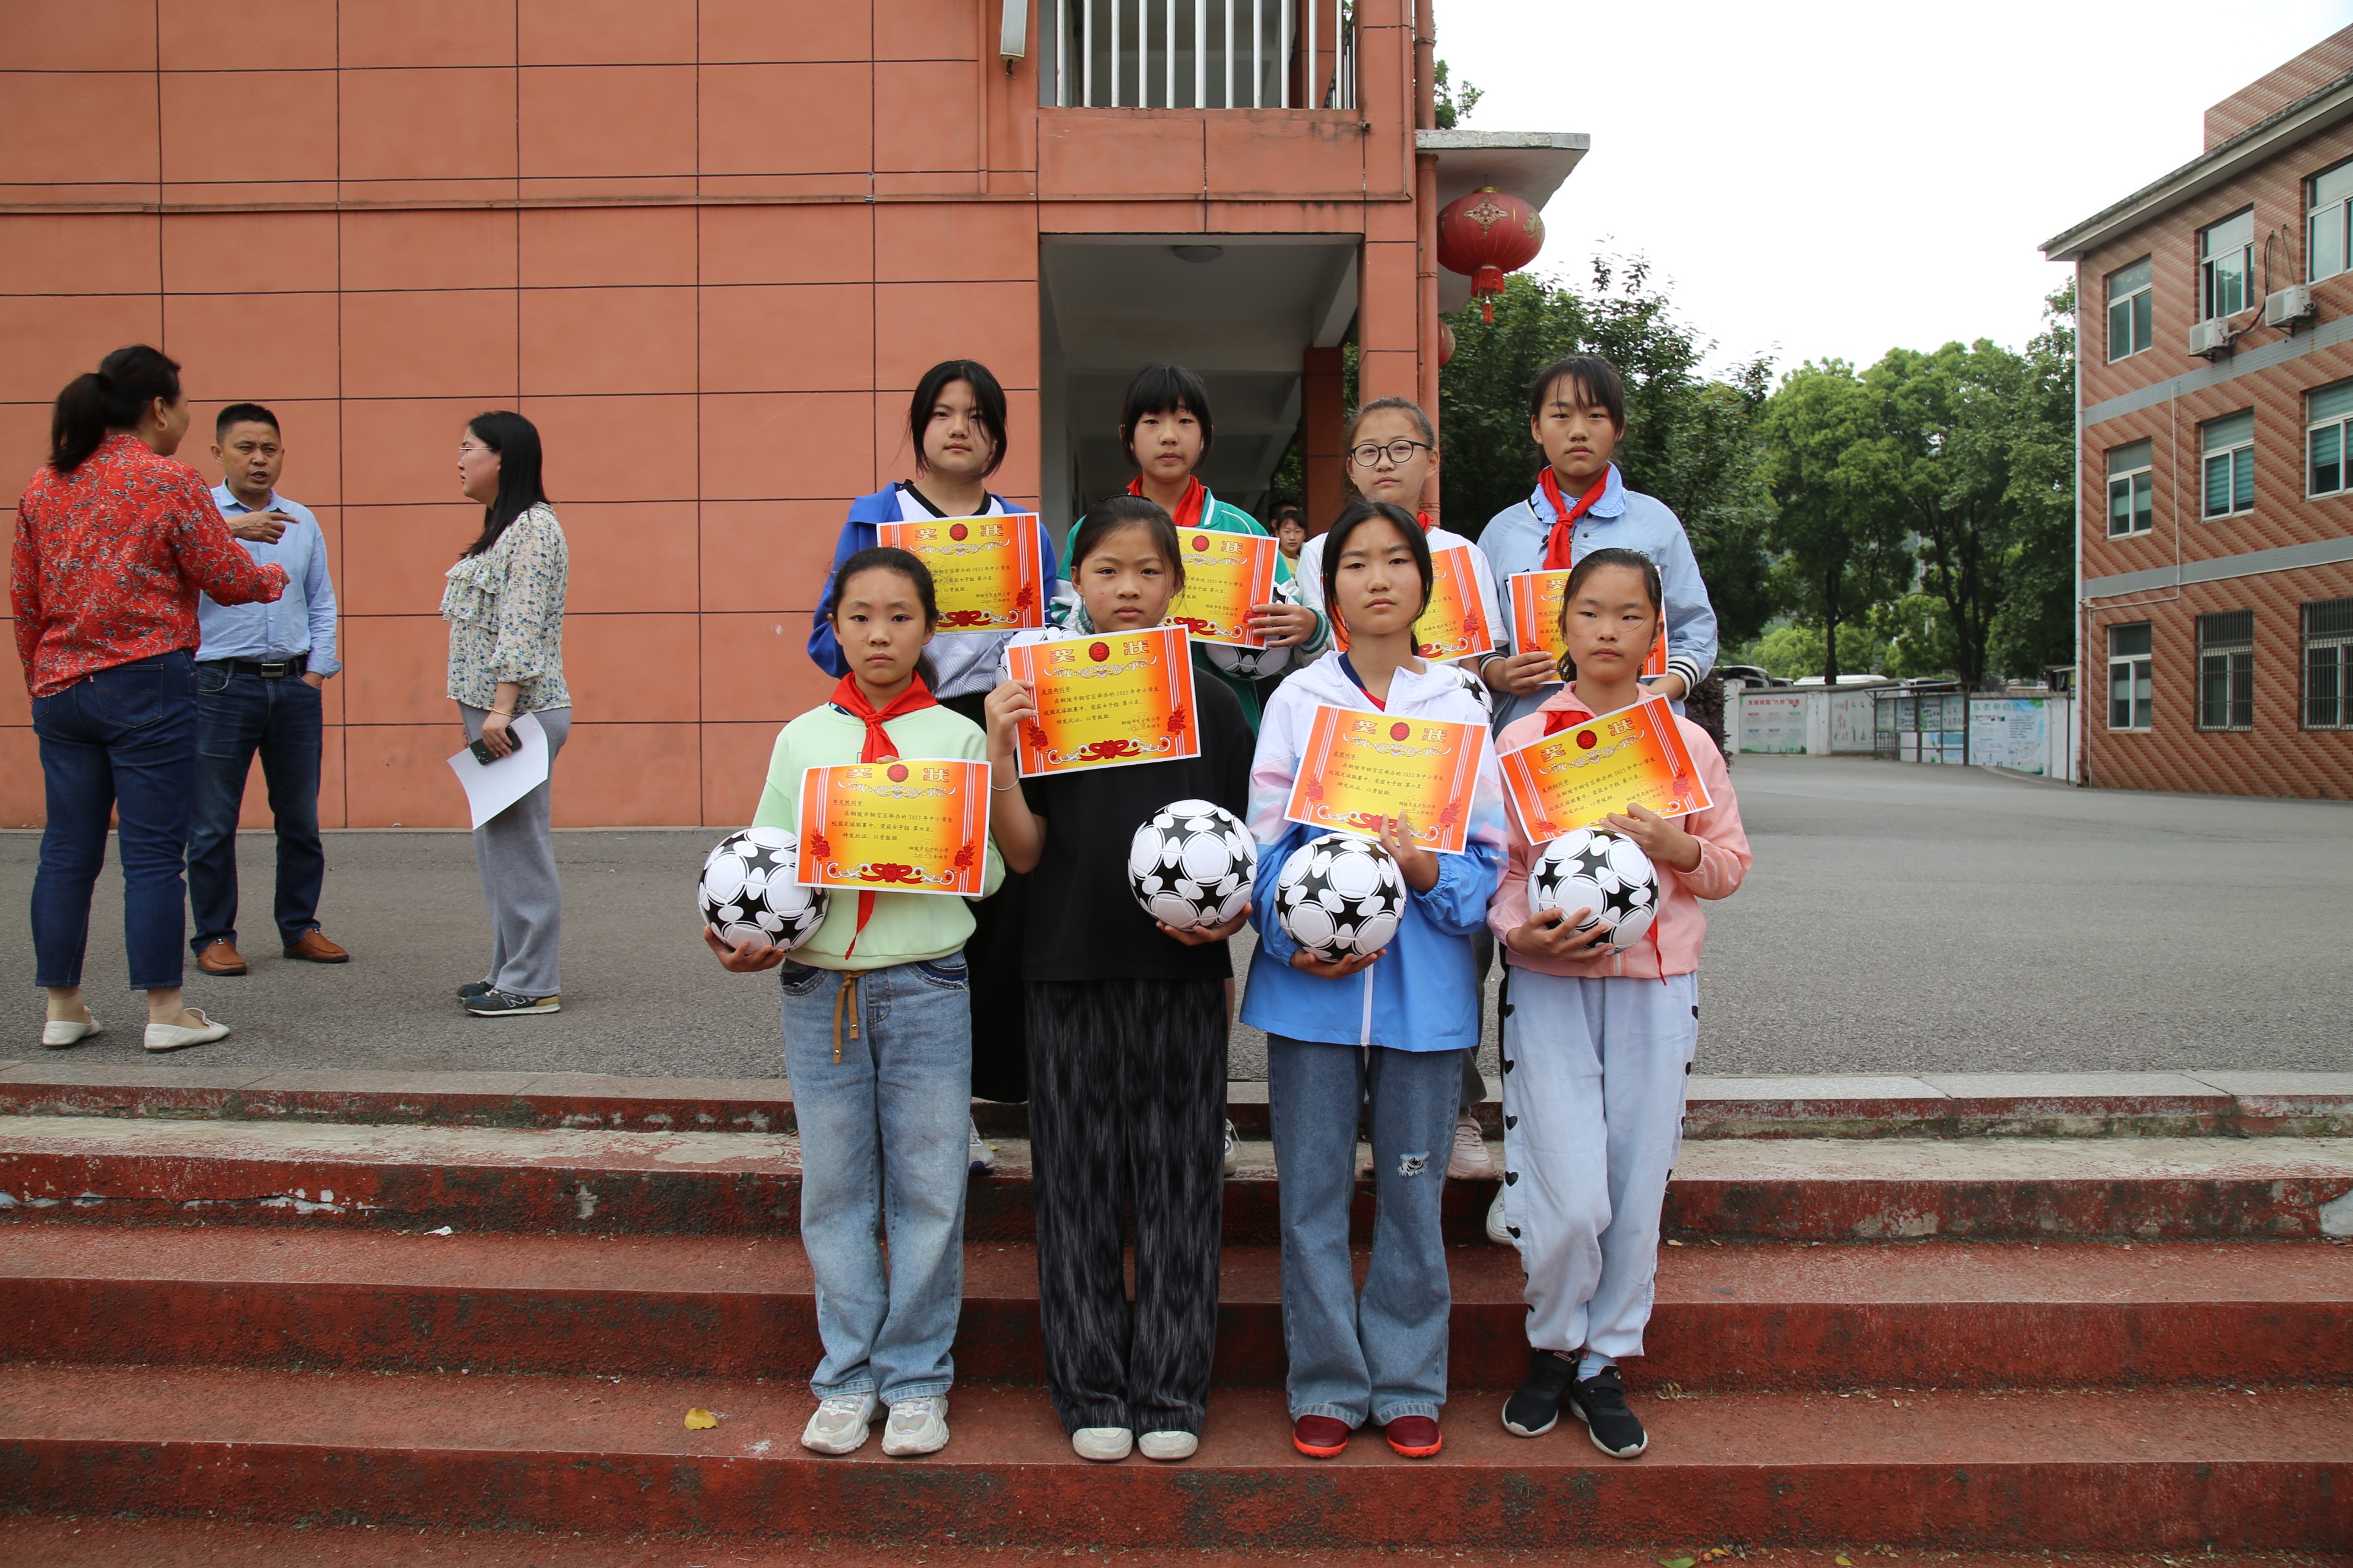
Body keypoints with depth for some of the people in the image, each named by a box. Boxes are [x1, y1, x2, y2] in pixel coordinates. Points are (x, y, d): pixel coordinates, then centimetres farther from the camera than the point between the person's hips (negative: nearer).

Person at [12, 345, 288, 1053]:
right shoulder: (171, 482, -9)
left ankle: (62, 1009, 19)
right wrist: (273, 577, 16)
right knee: (154, 852, -1)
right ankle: (165, 1012, 5)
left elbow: (22, 603, 14)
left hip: (60, 691, 6)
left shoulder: (44, 486, 10)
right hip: (147, 685, -6)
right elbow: (228, 580, -5)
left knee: (67, 849, 11)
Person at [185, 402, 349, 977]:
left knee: (301, 818, 9)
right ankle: (214, 935, 11)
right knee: (213, 822, 1)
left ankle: (300, 928, 20)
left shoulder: (302, 522, 13)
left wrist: (317, 670, 6)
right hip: (222, 684, -4)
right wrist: (232, 528, -35)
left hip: (294, 686, 4)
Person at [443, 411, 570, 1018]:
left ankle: (533, 984, 0)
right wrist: (485, 711, 17)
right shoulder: (502, 528, 19)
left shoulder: (534, 527, -12)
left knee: (518, 841, -6)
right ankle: (510, 970, 20)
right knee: (495, 841, 12)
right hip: (491, 710, 10)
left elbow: (523, 627, -19)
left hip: (521, 712, -10)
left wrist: (502, 708, -23)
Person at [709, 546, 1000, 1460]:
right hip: (819, 988, 2)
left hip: (927, 987, -1)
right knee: (835, 1190, 9)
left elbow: (988, 872, 0)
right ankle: (848, 1377, 23)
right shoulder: (801, 739, 9)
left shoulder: (959, 738, 3)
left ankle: (917, 1379, 18)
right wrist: (747, 935, -8)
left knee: (927, 1188, 4)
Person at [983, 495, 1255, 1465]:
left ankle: (1172, 1392, 19)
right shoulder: (1042, 699, 3)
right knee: (1079, 1181, 7)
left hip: (1183, 972, 0)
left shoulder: (1209, 705, 5)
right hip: (1073, 968, 0)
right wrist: (998, 750, -14)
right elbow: (1024, 853, -1)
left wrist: (1232, 912, -12)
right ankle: (1092, 1392, 21)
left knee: (1180, 1182, 6)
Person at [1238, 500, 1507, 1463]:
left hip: (1425, 987, 1)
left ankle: (1408, 1385, 24)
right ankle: (1327, 1387, 20)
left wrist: (1421, 867, -17)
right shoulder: (1297, 701, 4)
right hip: (1311, 985, 0)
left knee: (1413, 1194, 8)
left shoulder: (1459, 708, 6)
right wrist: (1293, 939, -16)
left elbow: (1487, 861, 4)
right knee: (1313, 1195, 5)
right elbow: (1265, 843, 1)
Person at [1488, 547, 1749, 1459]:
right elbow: (1495, 862, 2)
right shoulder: (1521, 740, 2)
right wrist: (1522, 930, -16)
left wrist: (1677, 847, -9)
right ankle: (1552, 1349, 20)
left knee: (1638, 1189, 5)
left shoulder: (1686, 742, 7)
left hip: (1657, 982, 2)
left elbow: (1732, 862, 12)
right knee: (1570, 1197, -7)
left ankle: (1603, 1366, 24)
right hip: (1549, 982, -2)